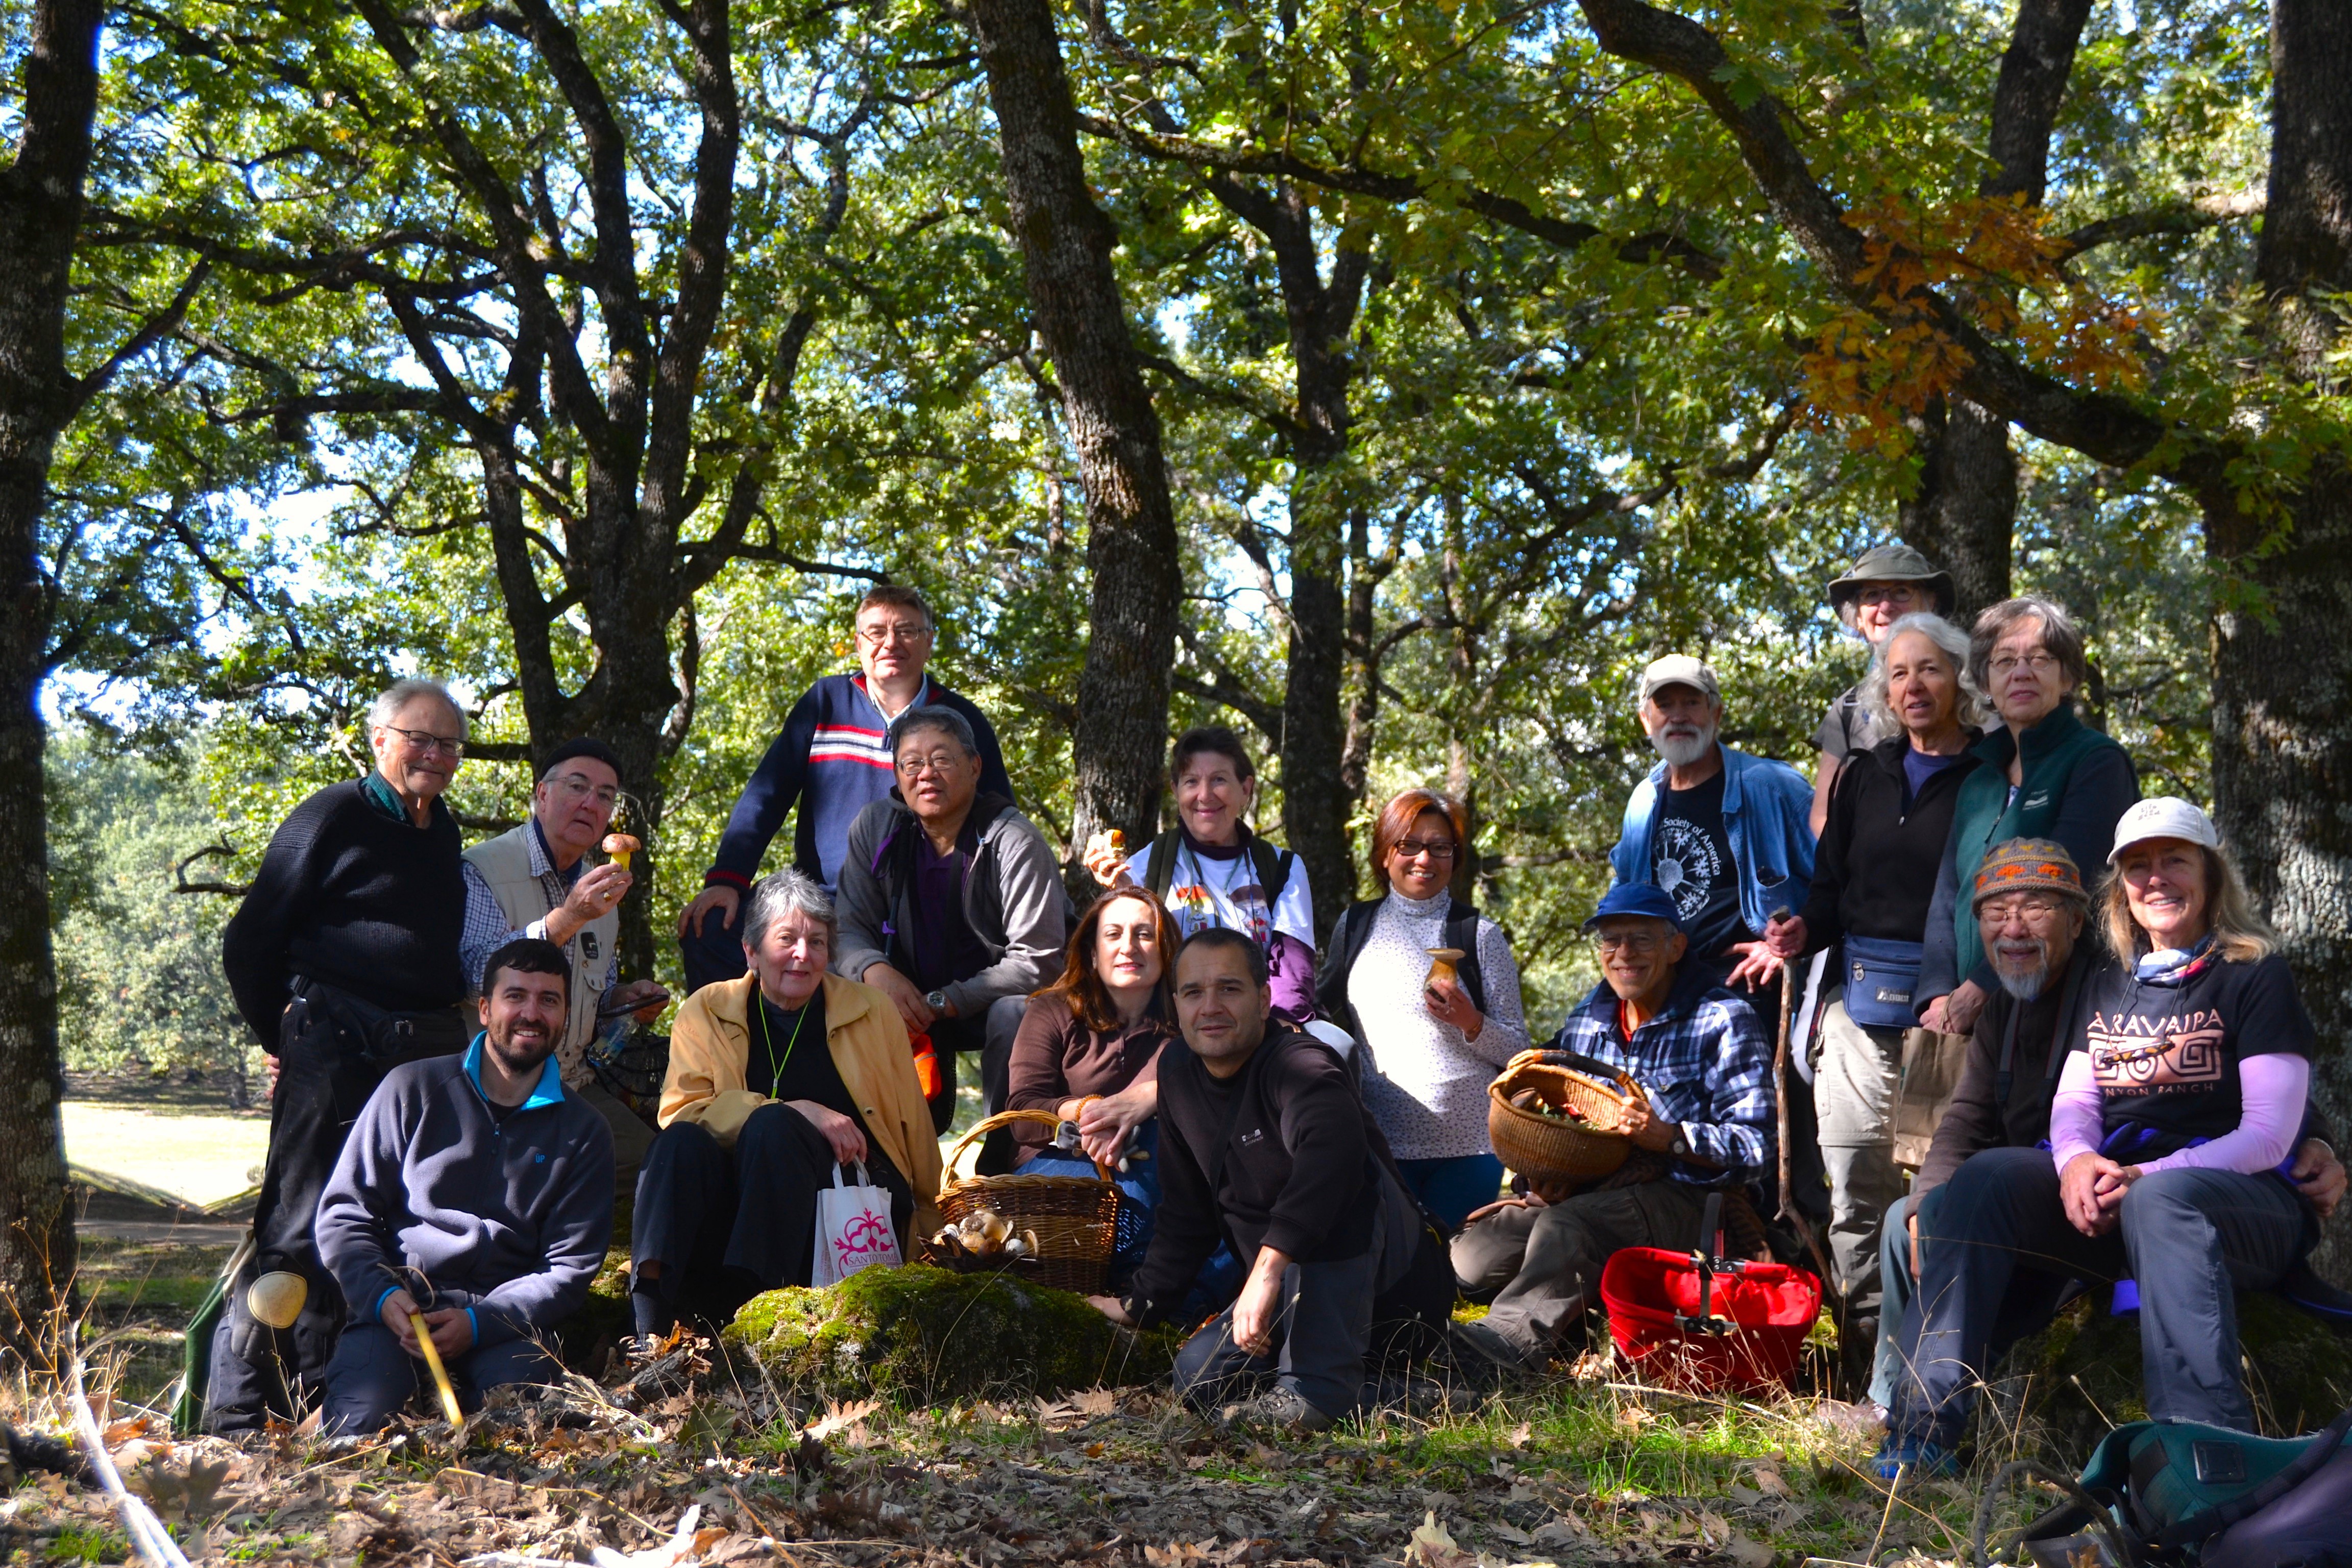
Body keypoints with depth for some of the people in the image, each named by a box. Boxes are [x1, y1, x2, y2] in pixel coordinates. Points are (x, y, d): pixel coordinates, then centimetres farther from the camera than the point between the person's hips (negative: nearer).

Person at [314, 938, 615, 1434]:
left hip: (502, 1319, 1)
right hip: (397, 1304, -1)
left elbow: (570, 1266, 4)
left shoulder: (583, 1131, 9)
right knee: (358, 1426, -29)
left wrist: (478, 1322, -13)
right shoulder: (413, 1090, 7)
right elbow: (343, 1212, 7)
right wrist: (382, 1295, -13)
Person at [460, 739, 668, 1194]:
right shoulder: (482, 870, -8)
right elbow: (480, 971, -25)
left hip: (576, 1084, 7)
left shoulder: (598, 887, 17)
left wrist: (621, 999, 5)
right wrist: (567, 918, -36)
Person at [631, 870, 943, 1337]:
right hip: (743, 1204, 1)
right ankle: (650, 1332, -39)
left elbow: (914, 1128, 13)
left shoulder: (873, 1013, 9)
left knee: (772, 1126, -28)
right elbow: (681, 1111, -8)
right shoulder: (706, 1011, 7)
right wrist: (800, 1112, -17)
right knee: (683, 1141, -27)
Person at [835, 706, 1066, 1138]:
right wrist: (875, 971, -27)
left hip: (999, 997, -4)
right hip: (918, 1002, 5)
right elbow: (849, 929, -3)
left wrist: (946, 1002, -27)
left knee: (1015, 1014, -36)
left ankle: (1004, 1162, -17)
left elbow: (1038, 960, -23)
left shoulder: (1013, 841, -20)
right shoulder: (875, 827, -5)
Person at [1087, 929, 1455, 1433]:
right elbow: (1186, 1216, 16)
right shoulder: (1178, 1074, 3)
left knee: (1331, 1186, -34)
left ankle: (1318, 1386, -33)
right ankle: (1372, 1382, 4)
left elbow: (1332, 1147, -49)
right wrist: (1140, 1307, 14)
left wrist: (1268, 1267, -54)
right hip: (1296, 1295, 8)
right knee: (1197, 1375, -11)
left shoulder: (1300, 1065, -23)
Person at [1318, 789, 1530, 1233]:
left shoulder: (1480, 935, 6)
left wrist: (1470, 1022, -12)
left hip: (1467, 1146, -1)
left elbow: (1517, 1051, 5)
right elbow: (1321, 1005, 26)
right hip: (1381, 1141, 1)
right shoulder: (1356, 926, 11)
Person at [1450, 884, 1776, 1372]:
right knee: (1475, 1253, -16)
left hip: (1681, 1199, -6)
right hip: (1587, 1194, 7)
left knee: (1567, 1226, -36)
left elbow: (1755, 1149, -10)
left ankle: (1516, 1335, -42)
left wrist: (1669, 1137, -25)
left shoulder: (1724, 1020, -3)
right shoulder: (1587, 1018, 16)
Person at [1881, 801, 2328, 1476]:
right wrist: (2078, 1160, -15)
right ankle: (1923, 1429, -31)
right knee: (1986, 1175, -22)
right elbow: (2073, 1102, 11)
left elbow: (2269, 1134, -7)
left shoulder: (2256, 977, 3)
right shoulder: (2107, 987, 20)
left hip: (2244, 1202, -4)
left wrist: (2146, 1176, -22)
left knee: (2161, 1201, -39)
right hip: (2110, 1197, 5)